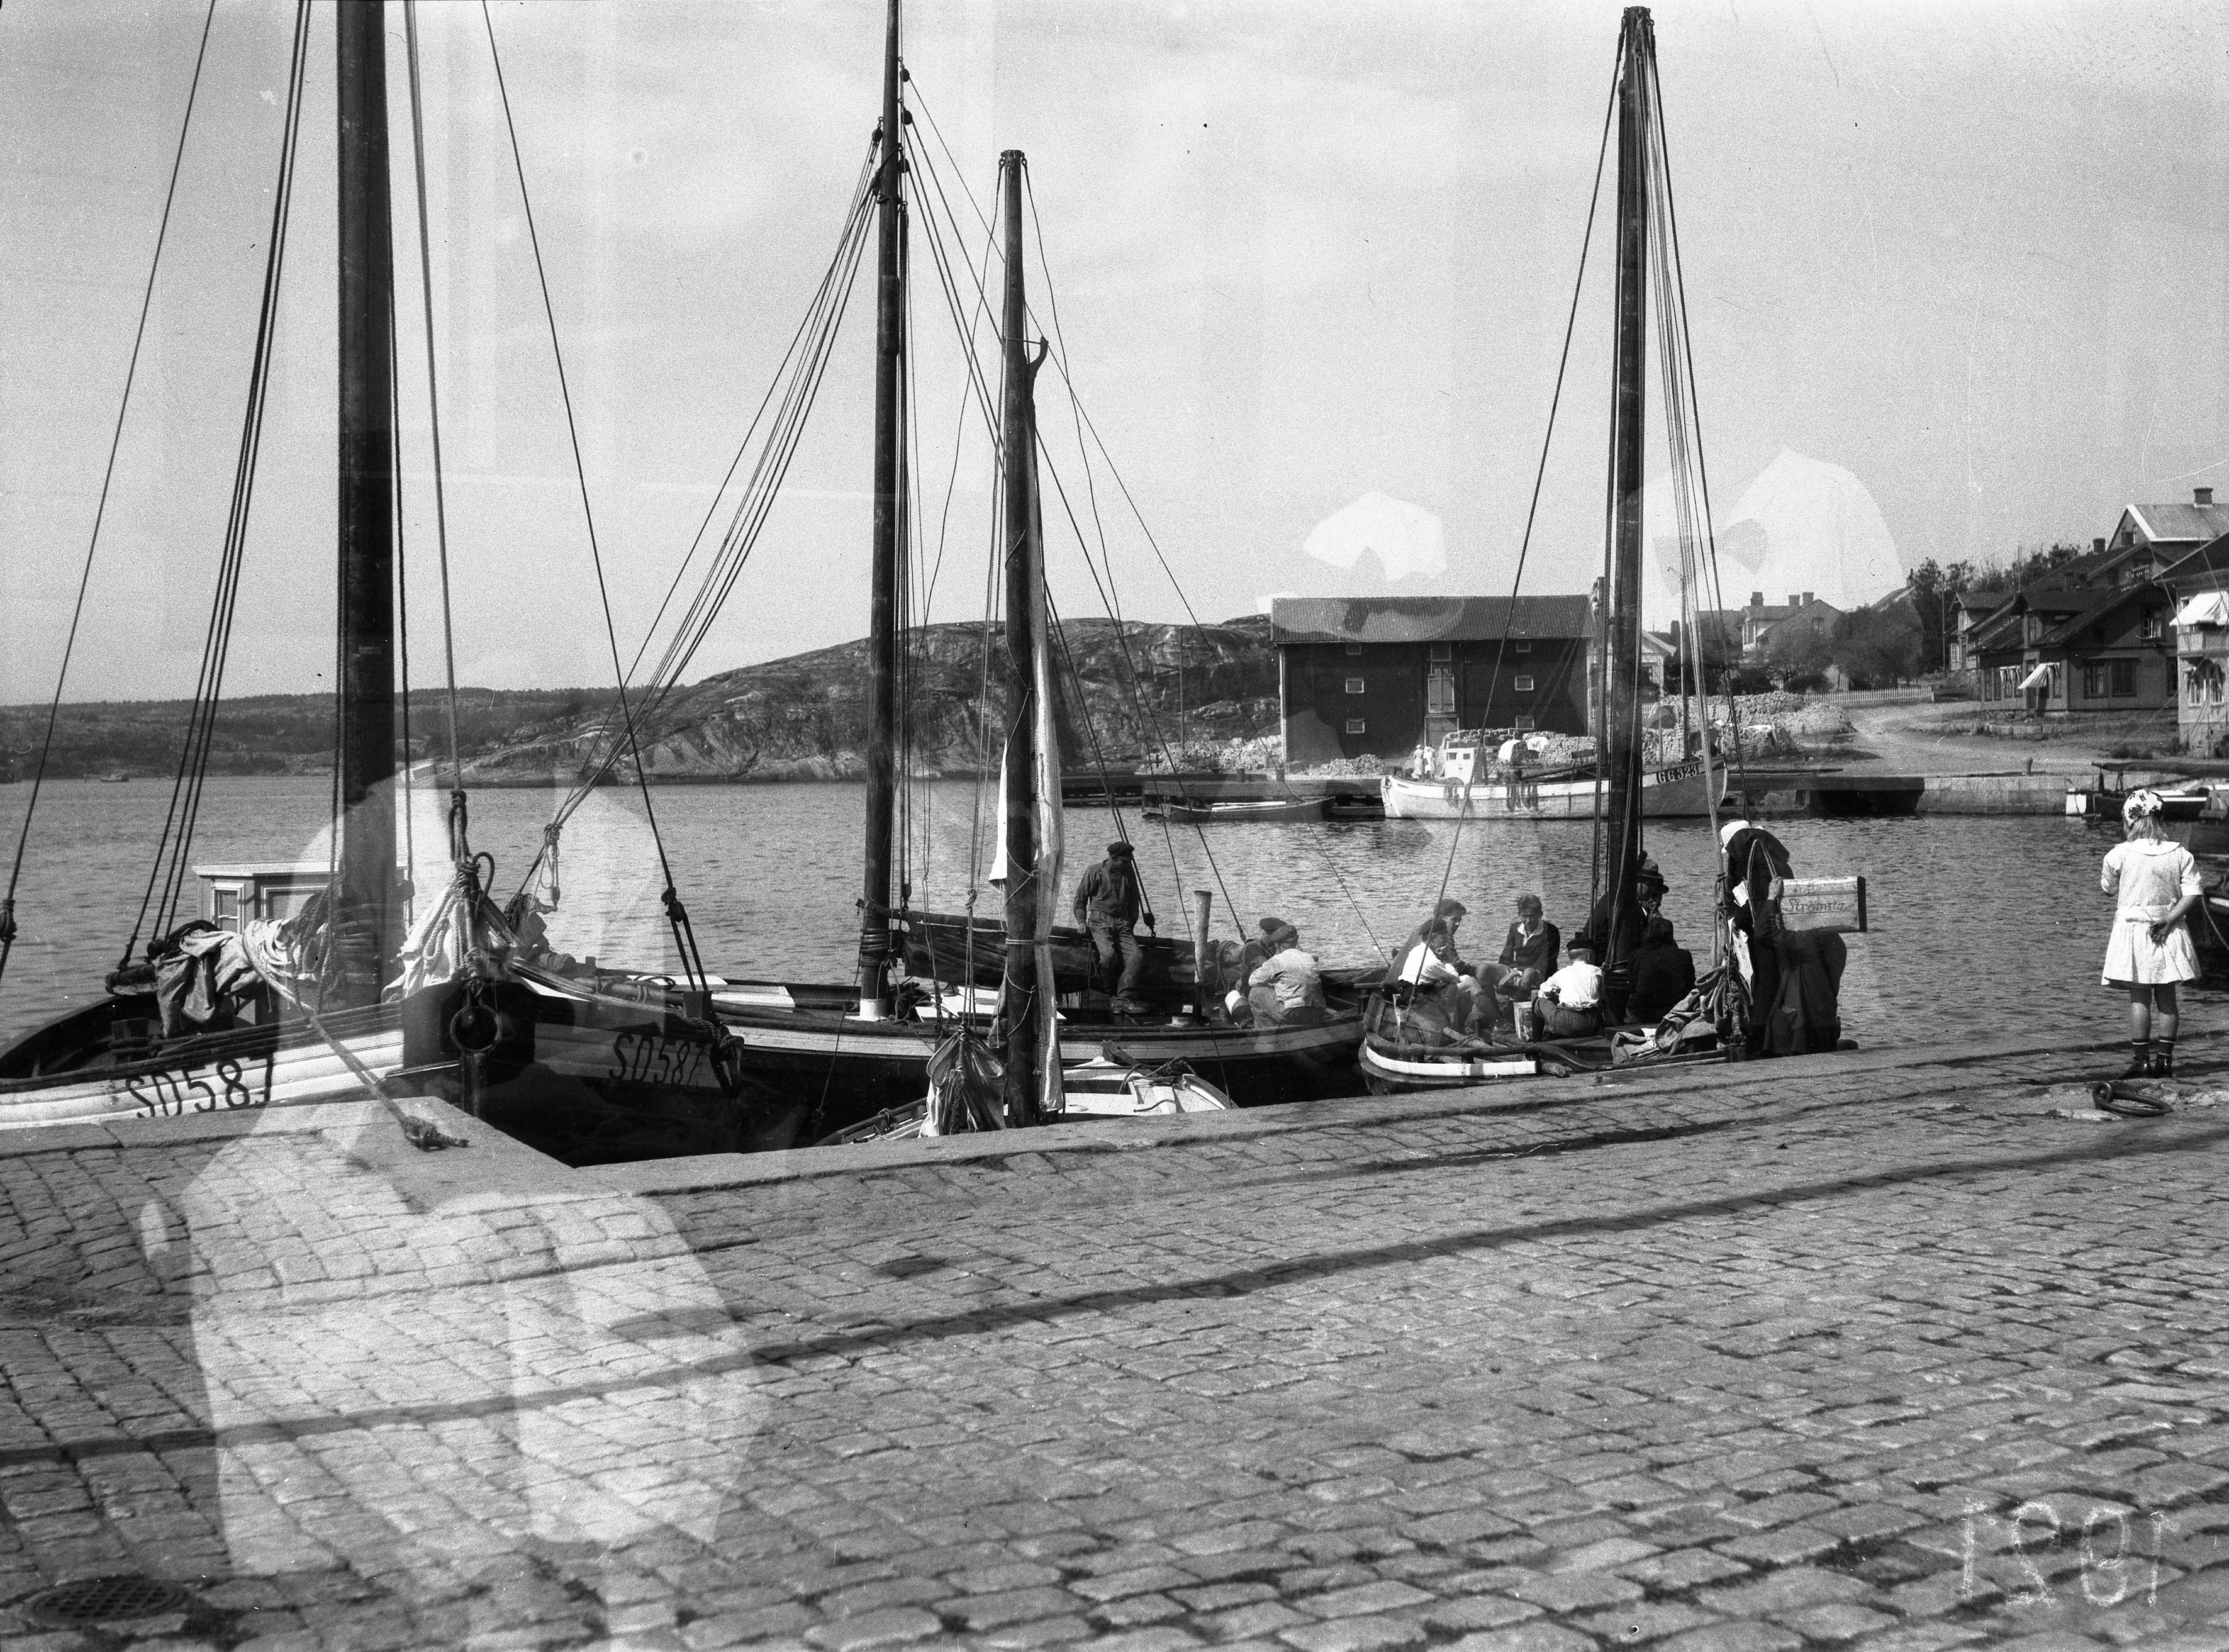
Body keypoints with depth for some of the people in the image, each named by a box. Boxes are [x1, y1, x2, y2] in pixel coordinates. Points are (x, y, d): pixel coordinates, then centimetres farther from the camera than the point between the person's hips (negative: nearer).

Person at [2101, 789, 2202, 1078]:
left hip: (2134, 929, -2)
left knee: (2139, 997, 2)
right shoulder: (2180, 854, -3)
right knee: (2166, 997, 10)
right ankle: (2165, 1059, 13)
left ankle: (2140, 1061, 0)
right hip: (2169, 935, 3)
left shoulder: (2119, 854, -10)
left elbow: (2108, 888, 6)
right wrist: (2169, 920, -8)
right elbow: (2192, 894, -8)